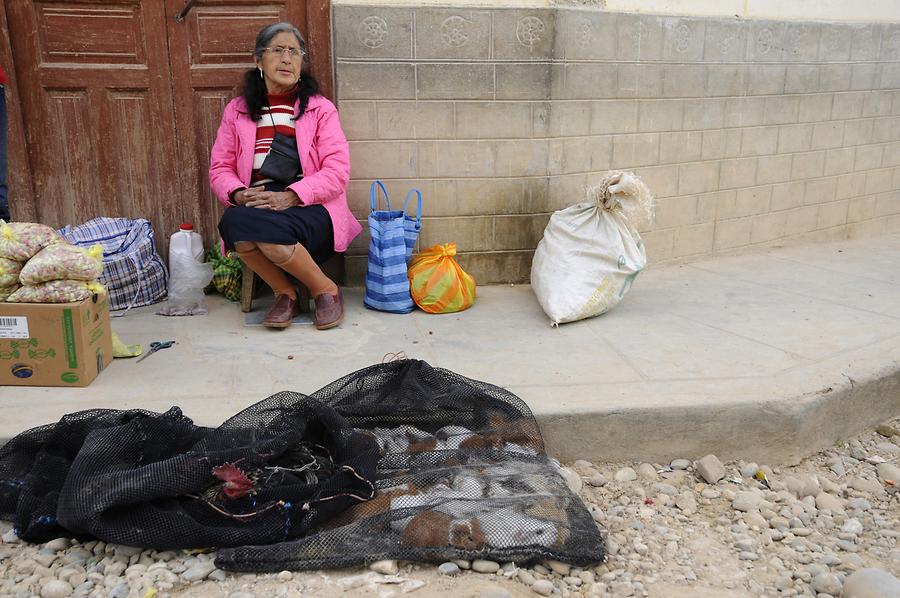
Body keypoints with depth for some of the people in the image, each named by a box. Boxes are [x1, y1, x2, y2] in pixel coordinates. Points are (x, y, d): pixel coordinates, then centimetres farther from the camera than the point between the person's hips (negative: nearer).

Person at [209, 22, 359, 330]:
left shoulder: (320, 108, 6)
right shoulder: (237, 110, 14)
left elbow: (337, 171, -5)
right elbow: (219, 168, 11)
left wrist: (290, 197, -18)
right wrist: (239, 194, -12)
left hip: (311, 209, -3)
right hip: (256, 205, 3)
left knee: (263, 227, -35)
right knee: (232, 223, -32)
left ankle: (325, 290, -10)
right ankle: (283, 292, -7)